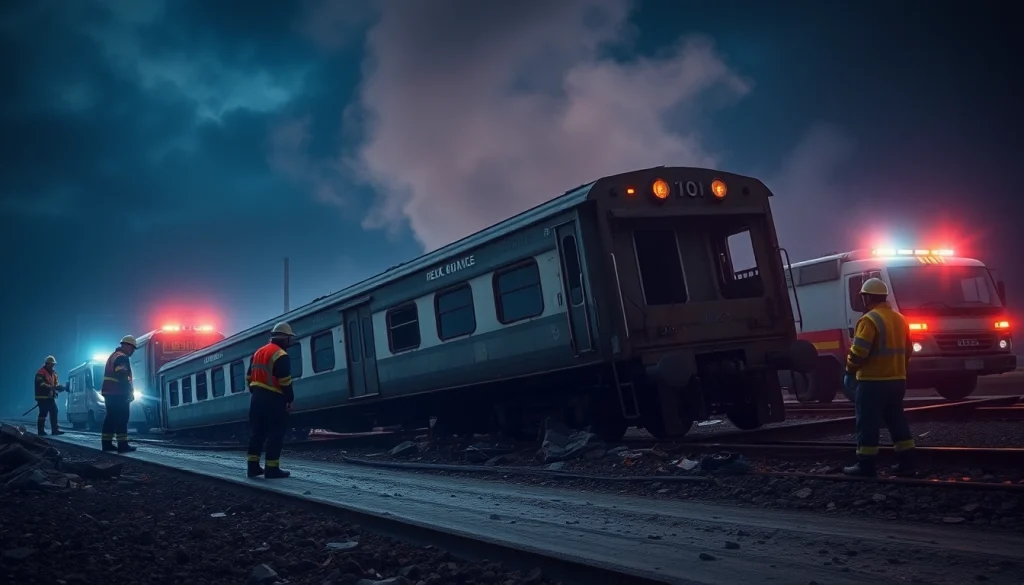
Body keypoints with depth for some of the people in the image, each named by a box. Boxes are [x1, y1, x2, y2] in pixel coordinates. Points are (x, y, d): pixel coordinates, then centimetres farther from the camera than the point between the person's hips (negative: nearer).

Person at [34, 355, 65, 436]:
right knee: (43, 413, -7)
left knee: (54, 412, 5)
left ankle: (55, 430, 8)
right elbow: (40, 384, -21)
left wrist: (59, 388, 1)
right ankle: (40, 430, 1)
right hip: (43, 397, -8)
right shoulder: (41, 372, -10)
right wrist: (51, 387, -27)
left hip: (50, 397, 8)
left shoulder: (53, 373, 17)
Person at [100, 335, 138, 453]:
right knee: (121, 418, -10)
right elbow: (123, 377, -21)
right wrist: (130, 392, -18)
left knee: (112, 417, 12)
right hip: (118, 393, -10)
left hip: (110, 392, 10)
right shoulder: (122, 357, -11)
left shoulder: (113, 356, 23)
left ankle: (107, 443, 13)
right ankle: (122, 445, -13)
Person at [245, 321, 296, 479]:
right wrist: (290, 399, -8)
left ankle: (253, 466, 15)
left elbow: (249, 377, 17)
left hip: (257, 397, 8)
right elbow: (285, 382, -18)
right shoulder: (281, 356, -14)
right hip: (273, 399, -8)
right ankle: (272, 469, -1)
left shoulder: (258, 352, 14)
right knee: (275, 433, -2)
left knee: (257, 431, 12)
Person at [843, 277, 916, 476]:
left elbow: (858, 352, -19)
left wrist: (850, 370, -3)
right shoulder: (900, 319, 13)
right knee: (897, 421, 15)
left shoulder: (869, 320, -15)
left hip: (872, 381, -8)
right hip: (897, 380, 8)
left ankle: (865, 465, 1)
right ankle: (906, 462, 17)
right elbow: (907, 350, 19)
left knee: (868, 424, -2)